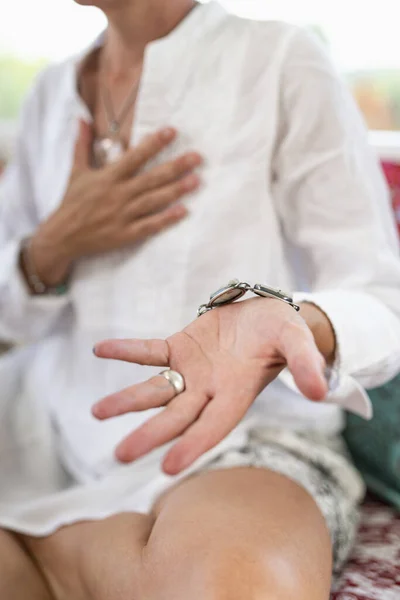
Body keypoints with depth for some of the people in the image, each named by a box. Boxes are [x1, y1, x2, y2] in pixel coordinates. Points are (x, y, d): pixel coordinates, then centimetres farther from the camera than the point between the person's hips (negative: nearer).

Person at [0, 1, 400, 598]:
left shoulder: (280, 60, -5)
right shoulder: (52, 93, 11)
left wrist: (296, 322, -33)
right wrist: (55, 246, -8)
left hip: (245, 446, -2)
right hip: (57, 432, 4)